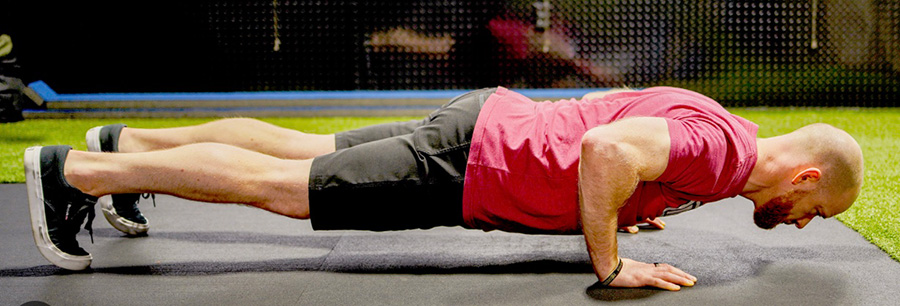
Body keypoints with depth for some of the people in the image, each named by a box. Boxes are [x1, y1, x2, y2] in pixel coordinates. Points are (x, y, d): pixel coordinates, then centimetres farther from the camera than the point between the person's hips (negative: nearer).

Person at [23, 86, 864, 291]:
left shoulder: (707, 124, 12)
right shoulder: (718, 151, -17)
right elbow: (604, 148, -35)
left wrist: (624, 197, 23)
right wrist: (609, 265, -23)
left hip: (490, 122, 9)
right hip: (469, 170, -9)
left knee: (302, 150, 16)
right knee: (276, 186, -4)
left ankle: (127, 144, 30)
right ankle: (71, 173, 4)